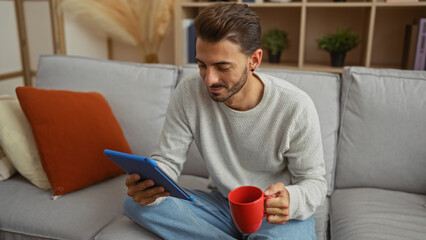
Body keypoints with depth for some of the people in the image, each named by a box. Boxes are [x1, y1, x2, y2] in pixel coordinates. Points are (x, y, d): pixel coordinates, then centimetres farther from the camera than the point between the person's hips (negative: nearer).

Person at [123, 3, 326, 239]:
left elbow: (314, 181, -10)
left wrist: (291, 200, -35)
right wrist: (148, 183, -32)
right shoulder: (188, 93, -14)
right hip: (222, 204, 4)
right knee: (135, 203, -16)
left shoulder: (296, 107, -21)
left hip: (277, 212, -3)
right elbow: (167, 159, -7)